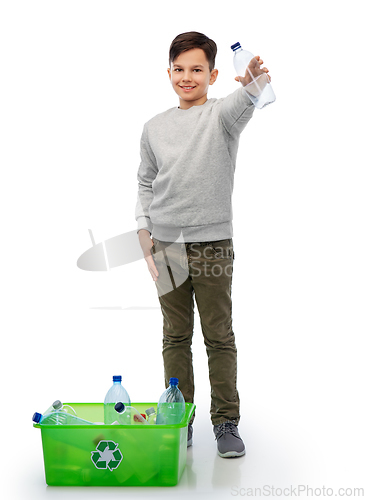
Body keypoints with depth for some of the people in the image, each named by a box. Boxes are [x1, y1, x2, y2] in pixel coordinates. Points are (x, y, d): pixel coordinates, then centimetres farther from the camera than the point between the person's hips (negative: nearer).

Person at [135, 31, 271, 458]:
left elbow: (240, 107, -25)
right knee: (176, 337, 9)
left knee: (219, 337, 2)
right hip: (166, 245, 3)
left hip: (213, 244, -3)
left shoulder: (221, 115, -1)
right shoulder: (154, 128, 11)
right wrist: (144, 229, 6)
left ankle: (225, 422, 13)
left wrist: (251, 85, -48)